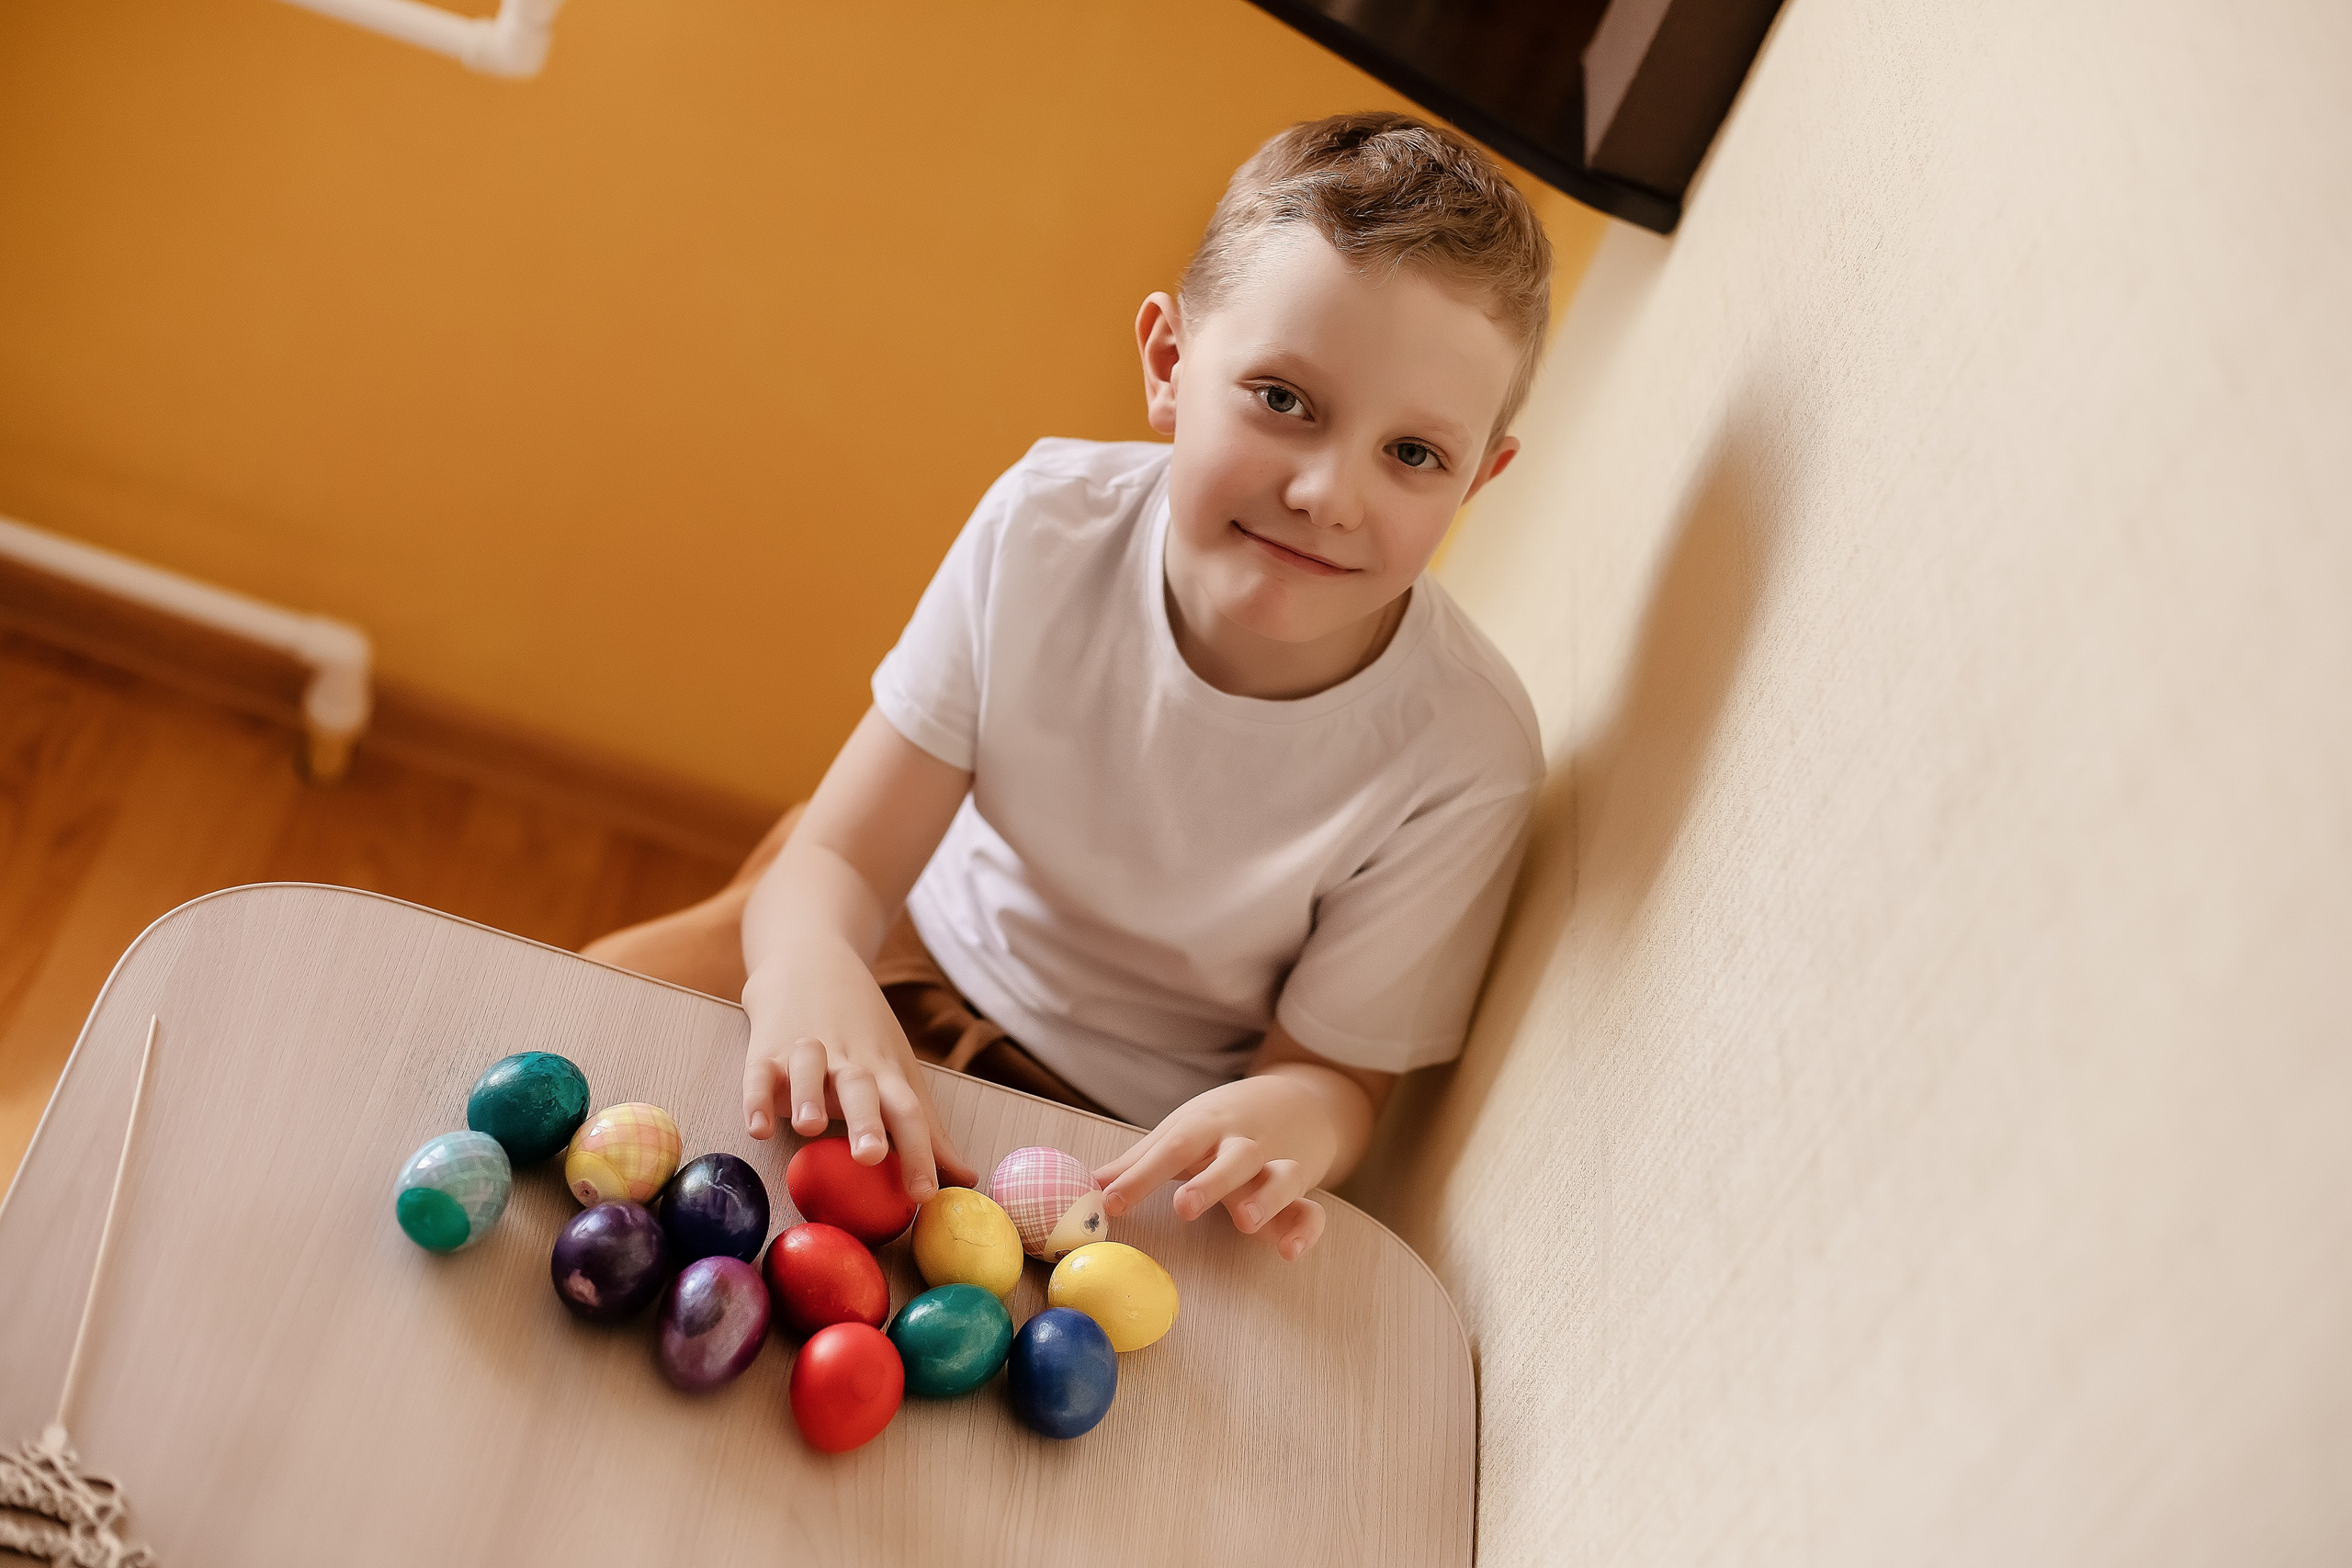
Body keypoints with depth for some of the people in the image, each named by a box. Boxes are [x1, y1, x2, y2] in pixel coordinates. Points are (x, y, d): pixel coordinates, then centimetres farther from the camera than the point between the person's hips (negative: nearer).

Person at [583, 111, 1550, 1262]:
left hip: (1119, 1133, -2)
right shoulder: (1049, 528, -21)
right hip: (911, 952, 3)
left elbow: (1334, 1072, -15)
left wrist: (1287, 1122, -41)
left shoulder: (1462, 763, -28)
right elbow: (838, 860, -20)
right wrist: (813, 974, -45)